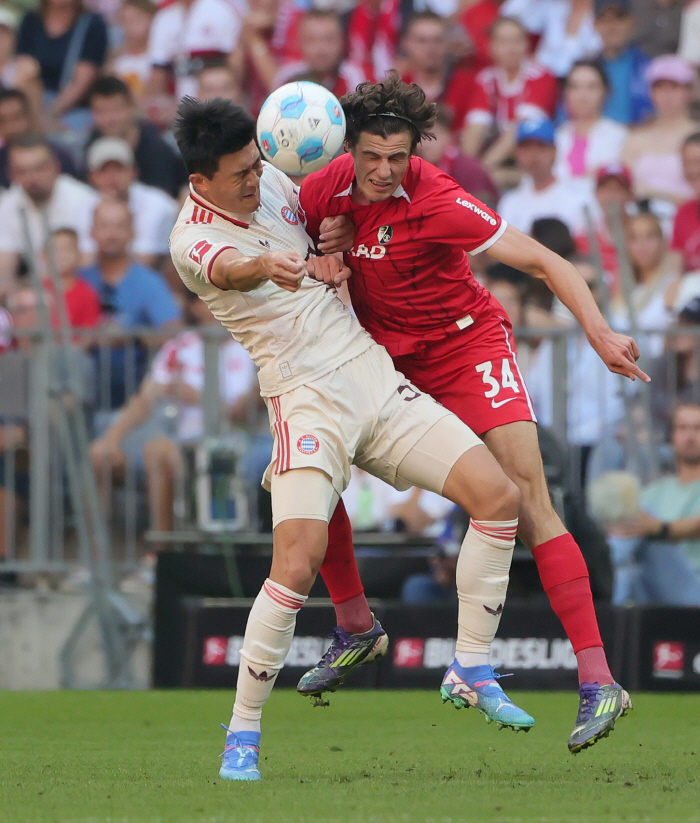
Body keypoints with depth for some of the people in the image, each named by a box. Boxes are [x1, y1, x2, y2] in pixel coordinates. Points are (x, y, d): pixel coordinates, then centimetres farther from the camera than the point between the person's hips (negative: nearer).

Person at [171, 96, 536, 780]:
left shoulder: (275, 182, 10)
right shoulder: (191, 240, -11)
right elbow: (229, 270, -35)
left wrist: (327, 258, 5)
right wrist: (267, 267, -58)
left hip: (376, 376, 7)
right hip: (305, 397, -7)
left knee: (498, 495, -4)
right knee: (298, 563, -24)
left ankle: (471, 670, 11)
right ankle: (243, 733, -8)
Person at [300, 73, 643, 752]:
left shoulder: (436, 203, -25)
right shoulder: (327, 188, -10)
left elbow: (543, 262, -24)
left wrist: (598, 332, -36)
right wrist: (323, 265, -15)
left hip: (467, 345, -6)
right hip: (384, 357, 6)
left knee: (525, 496, -19)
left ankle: (597, 681, -23)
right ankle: (356, 626, 18)